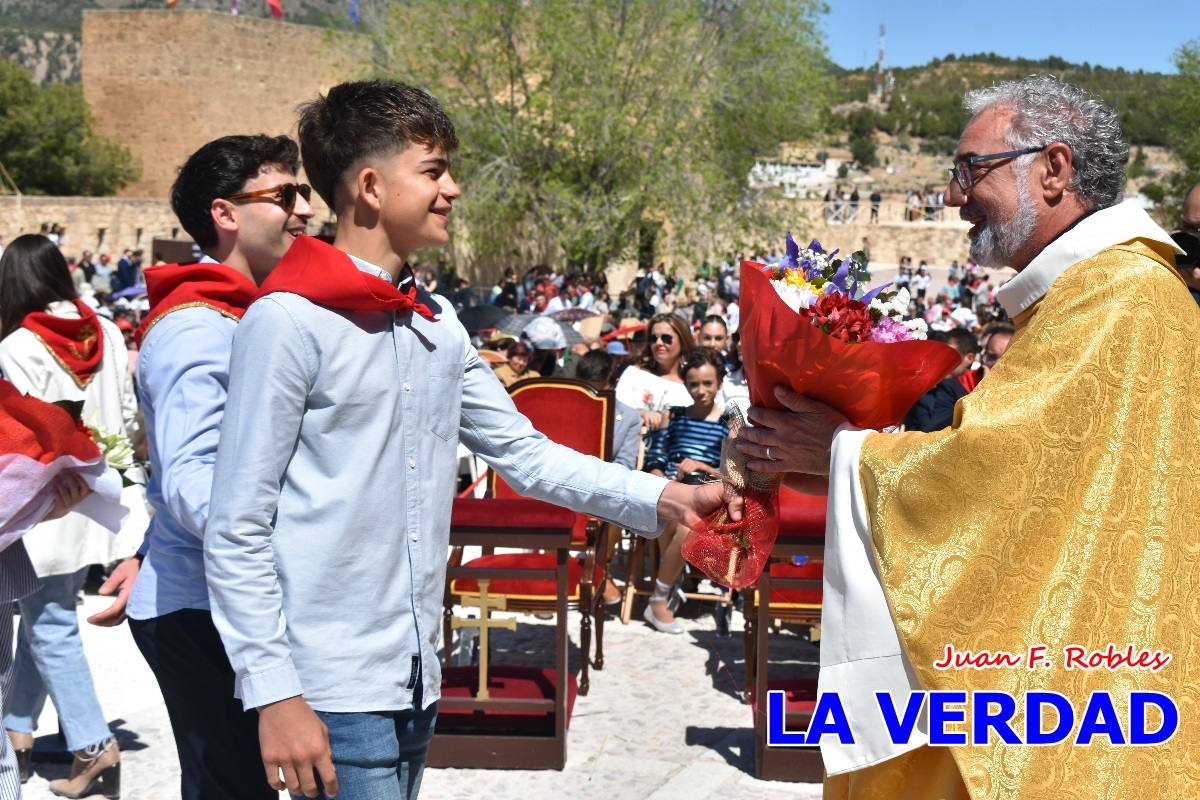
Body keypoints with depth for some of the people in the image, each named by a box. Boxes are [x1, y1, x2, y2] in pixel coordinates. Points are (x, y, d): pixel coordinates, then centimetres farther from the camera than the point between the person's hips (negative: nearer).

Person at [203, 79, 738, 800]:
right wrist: (275, 693, -17)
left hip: (416, 682, 7)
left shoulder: (438, 323, 8)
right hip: (331, 693, -7)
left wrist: (663, 499, -2)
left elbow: (525, 455, 8)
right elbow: (237, 532, -13)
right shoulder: (291, 320, -14)